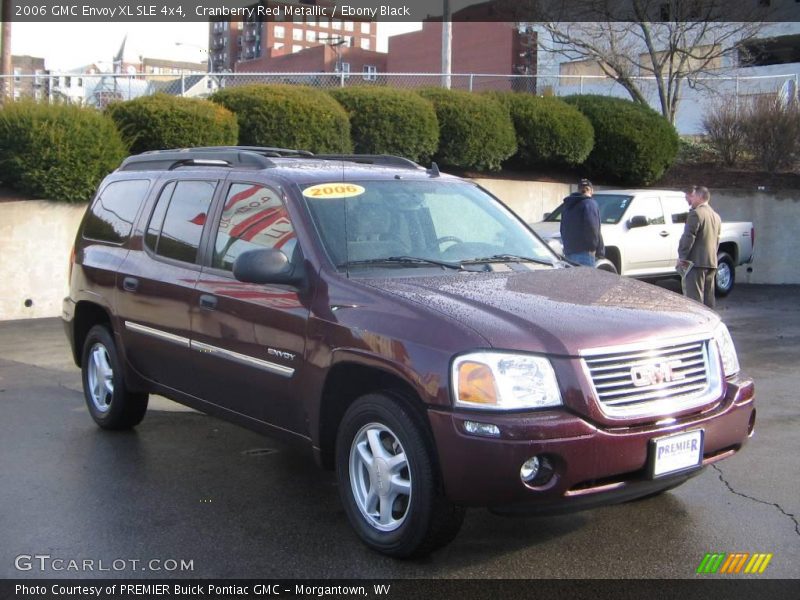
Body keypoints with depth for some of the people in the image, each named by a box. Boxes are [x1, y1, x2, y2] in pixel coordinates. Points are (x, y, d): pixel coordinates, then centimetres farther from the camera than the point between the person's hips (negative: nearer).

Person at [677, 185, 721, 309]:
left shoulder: (696, 213, -11)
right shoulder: (716, 216, 17)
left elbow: (688, 238, -16)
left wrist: (681, 257, -9)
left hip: (696, 262, -9)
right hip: (712, 262, 9)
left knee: (694, 298, -9)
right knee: (708, 298, 12)